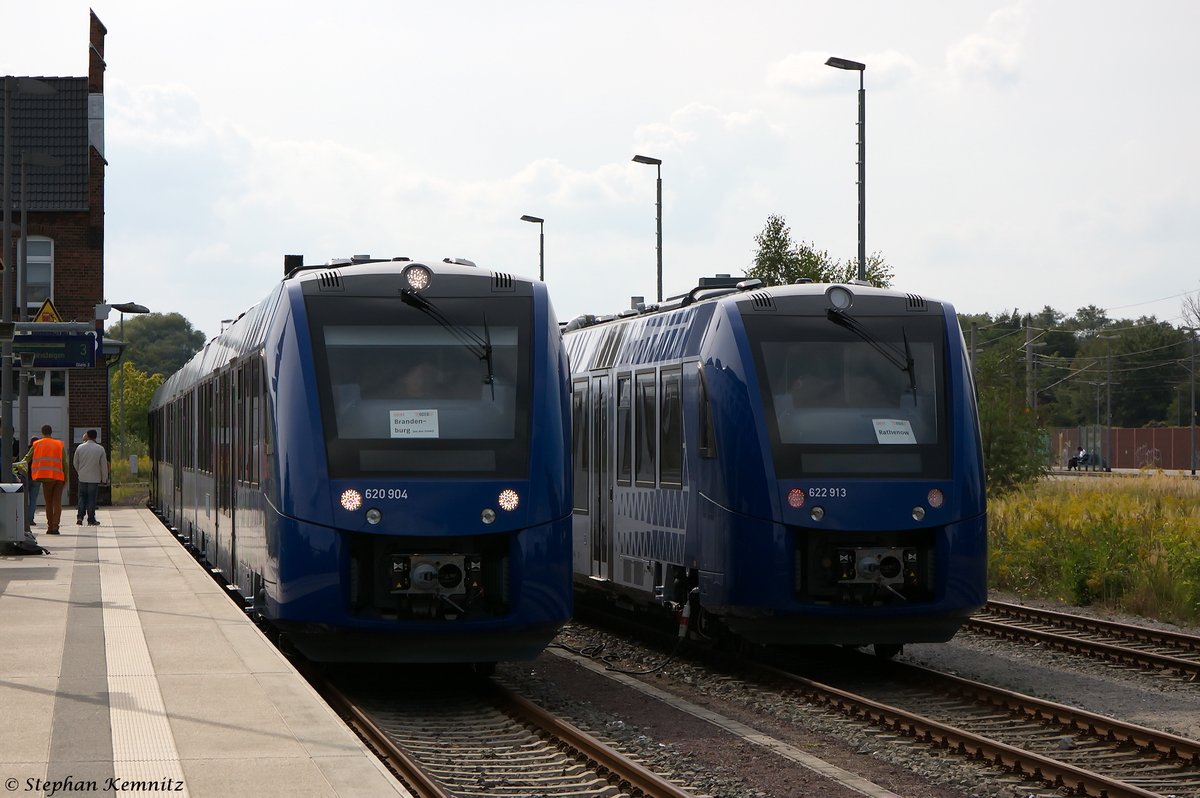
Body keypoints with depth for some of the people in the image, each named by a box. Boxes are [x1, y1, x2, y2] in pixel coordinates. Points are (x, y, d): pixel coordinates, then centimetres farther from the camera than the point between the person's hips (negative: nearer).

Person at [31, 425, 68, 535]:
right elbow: (65, 463, 2)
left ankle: (50, 527, 5)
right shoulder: (60, 445, 5)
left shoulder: (36, 444, 5)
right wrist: (66, 479, 7)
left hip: (46, 477, 0)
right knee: (57, 502, 2)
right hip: (59, 477, 0)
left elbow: (27, 459, 7)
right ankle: (55, 526, -11)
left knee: (49, 502, 9)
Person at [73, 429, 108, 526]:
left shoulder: (80, 447, -2)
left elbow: (75, 463, 8)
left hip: (82, 477, 2)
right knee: (92, 498, 3)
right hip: (94, 478, -2)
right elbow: (104, 465, -3)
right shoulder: (100, 449, -7)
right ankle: (91, 520, 5)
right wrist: (104, 478, 8)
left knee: (82, 497, 12)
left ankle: (80, 517, 1)